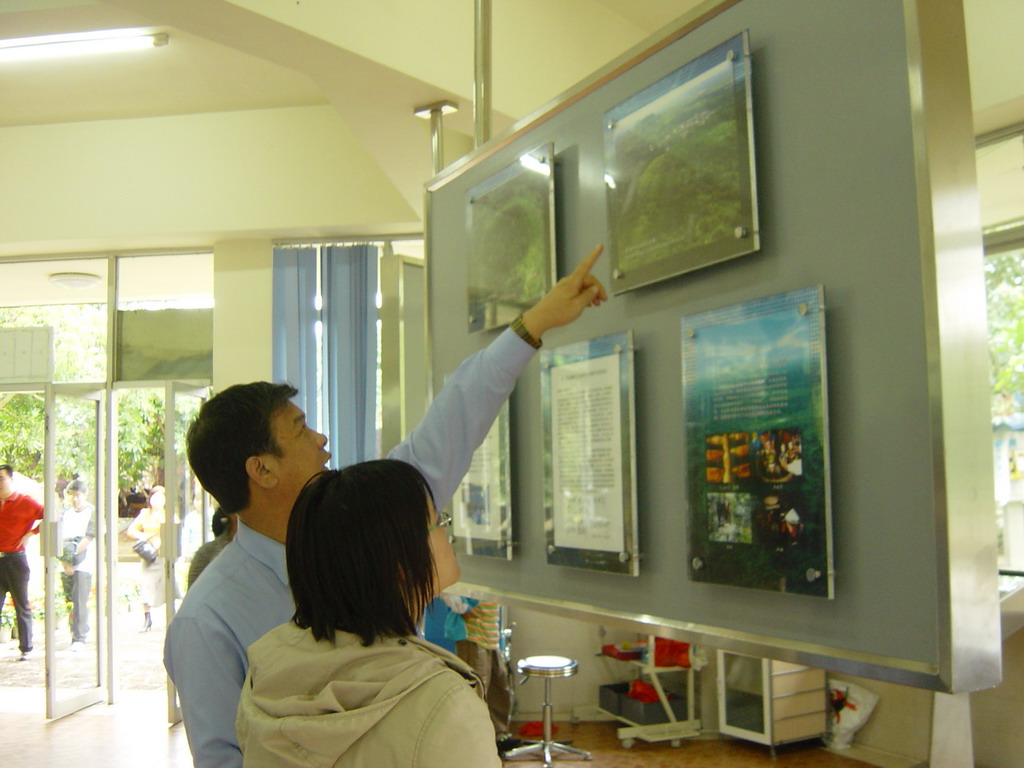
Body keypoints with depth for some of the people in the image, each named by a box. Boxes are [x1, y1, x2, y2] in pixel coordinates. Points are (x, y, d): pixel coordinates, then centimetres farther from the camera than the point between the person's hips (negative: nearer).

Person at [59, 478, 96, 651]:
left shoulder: (92, 512, 0)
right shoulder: (66, 512, 13)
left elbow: (90, 536, -9)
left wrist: (74, 553, -15)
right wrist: (64, 561, -7)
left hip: (83, 564, -5)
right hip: (66, 565, 5)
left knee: (80, 602, -8)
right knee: (69, 601, 5)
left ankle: (79, 638, -6)